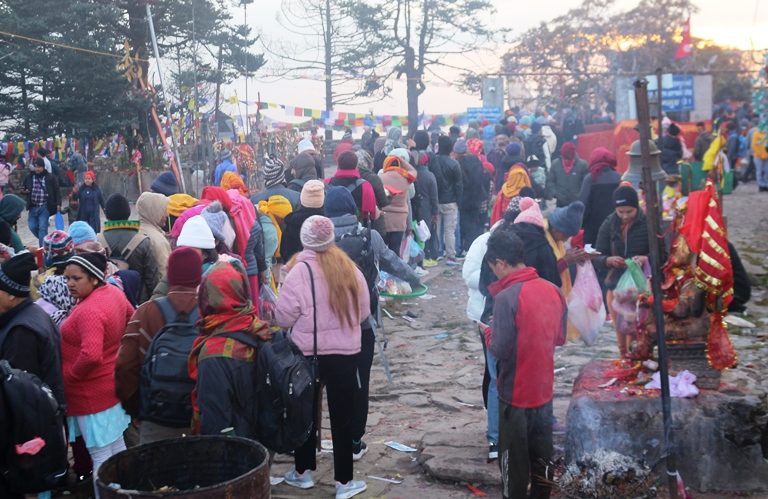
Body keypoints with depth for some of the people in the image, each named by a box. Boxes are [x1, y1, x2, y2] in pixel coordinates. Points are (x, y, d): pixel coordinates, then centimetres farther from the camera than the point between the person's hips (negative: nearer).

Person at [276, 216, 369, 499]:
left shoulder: (300, 270, -14)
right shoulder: (349, 268, -2)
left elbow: (283, 317, -9)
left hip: (308, 353, -2)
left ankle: (303, 472, 29)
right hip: (346, 352, 2)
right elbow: (364, 311, 8)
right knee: (342, 416, 10)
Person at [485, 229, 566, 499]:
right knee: (542, 455, 18)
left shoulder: (506, 297, -22)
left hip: (515, 393, -6)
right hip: (544, 389, 6)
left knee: (514, 458, 9)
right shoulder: (553, 290, -1)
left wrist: (489, 333, -2)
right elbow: (560, 337, 10)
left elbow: (500, 350, -21)